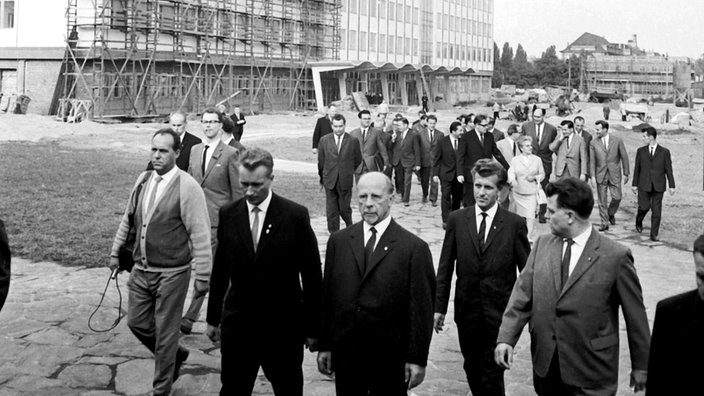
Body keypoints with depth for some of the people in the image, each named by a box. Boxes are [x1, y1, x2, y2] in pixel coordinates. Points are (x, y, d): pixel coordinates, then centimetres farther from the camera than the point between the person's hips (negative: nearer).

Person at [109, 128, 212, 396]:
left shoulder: (187, 187, -16)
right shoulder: (143, 180, 4)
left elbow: (200, 234, -15)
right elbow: (128, 219, 17)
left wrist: (202, 275, -15)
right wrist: (116, 250, 20)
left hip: (171, 273, -6)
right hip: (141, 270, 6)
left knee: (165, 332, 5)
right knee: (137, 323, 15)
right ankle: (175, 355, 40)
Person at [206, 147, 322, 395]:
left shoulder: (296, 216, -11)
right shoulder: (228, 214, -1)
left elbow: (311, 276, -6)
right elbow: (220, 270, 7)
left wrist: (312, 328, -3)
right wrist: (213, 318, 11)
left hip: (284, 328, -2)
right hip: (237, 323, 2)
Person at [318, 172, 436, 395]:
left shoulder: (414, 248, -7)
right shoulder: (338, 241, 5)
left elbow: (421, 309, -6)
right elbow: (327, 297, 8)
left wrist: (417, 359, -7)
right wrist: (324, 346, 7)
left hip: (391, 360, -3)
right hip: (345, 354, 3)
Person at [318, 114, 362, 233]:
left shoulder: (353, 141, -3)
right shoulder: (324, 140, 2)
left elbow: (358, 160, 9)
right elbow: (321, 161, 10)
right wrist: (322, 177, 15)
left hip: (345, 181, -1)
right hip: (329, 181, 1)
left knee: (344, 208, 3)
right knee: (331, 210, 3)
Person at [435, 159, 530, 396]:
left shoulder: (515, 224, -5)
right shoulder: (456, 220, 1)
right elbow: (445, 267, 4)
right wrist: (439, 306, 2)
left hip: (500, 313, -3)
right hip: (467, 310, 3)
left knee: (492, 373, -2)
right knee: (472, 369, 14)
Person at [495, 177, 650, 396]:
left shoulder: (616, 256, -11)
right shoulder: (542, 245, 3)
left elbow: (635, 315, -4)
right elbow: (522, 295, 1)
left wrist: (641, 367, 3)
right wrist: (506, 338, -11)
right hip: (545, 366, 4)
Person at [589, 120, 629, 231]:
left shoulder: (617, 141, -3)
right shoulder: (593, 143, -2)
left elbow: (624, 157, 3)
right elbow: (592, 160, -2)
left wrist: (626, 174, 3)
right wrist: (592, 176, -9)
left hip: (614, 174, 0)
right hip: (600, 175, 0)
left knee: (617, 198, -4)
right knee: (602, 200, 2)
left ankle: (611, 214, 26)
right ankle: (604, 223, 10)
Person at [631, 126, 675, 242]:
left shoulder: (664, 152, 2)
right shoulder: (640, 151, 5)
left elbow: (669, 170, 2)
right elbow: (637, 169, 7)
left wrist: (672, 186, -1)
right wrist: (634, 184, 5)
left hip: (658, 186, 0)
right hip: (644, 185, 0)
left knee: (656, 210, -1)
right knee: (644, 207, -8)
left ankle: (654, 235, 6)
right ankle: (639, 221, 25)